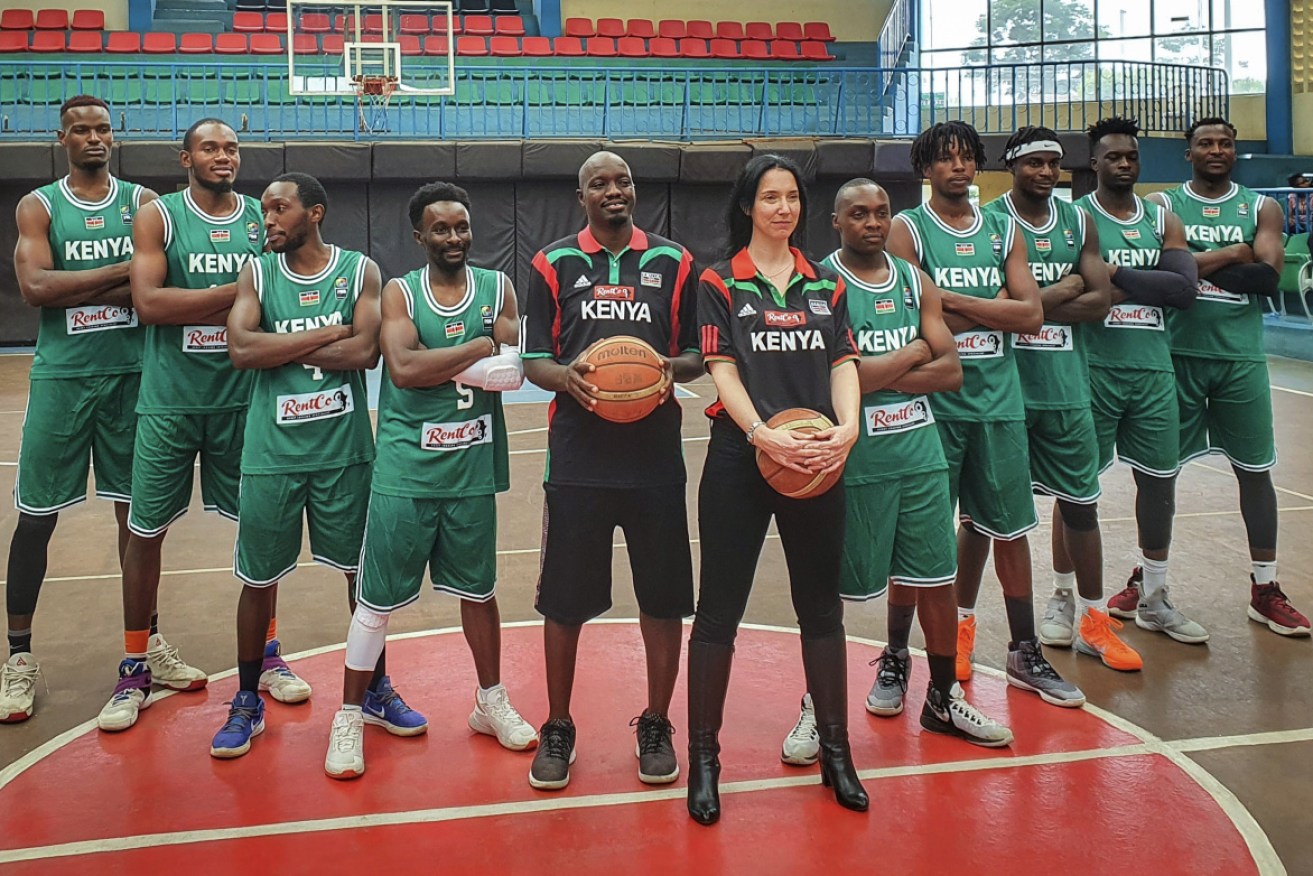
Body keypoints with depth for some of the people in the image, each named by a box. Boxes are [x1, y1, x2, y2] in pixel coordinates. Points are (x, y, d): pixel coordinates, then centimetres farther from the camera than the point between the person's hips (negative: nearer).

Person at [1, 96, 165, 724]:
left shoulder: (143, 202, 6)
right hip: (61, 377, -1)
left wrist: (74, 291, -14)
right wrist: (122, 272, -15)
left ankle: (146, 642, 22)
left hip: (131, 374, 1)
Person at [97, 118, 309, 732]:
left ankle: (267, 655, 25)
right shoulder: (158, 217, -3)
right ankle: (134, 671, 18)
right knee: (145, 532, 4)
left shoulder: (264, 218, 5)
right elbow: (148, 304, -16)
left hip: (243, 399, 2)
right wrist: (238, 291, -19)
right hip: (170, 401, -2)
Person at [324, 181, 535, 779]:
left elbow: (513, 368, -9)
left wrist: (436, 363, -16)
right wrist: (480, 348, -14)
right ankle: (351, 715, 18)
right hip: (406, 469, -2)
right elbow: (403, 369, -19)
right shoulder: (399, 293, -2)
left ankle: (491, 702, 33)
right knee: (377, 598, 2)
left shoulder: (497, 288, 5)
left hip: (473, 468, 3)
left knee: (478, 590, 16)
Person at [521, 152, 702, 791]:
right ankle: (558, 729, 23)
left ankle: (656, 727, 24)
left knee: (663, 599, 6)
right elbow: (533, 360, 6)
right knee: (564, 600, 5)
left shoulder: (674, 262, 8)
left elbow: (698, 355, 10)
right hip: (577, 456, 0)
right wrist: (566, 375, -16)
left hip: (656, 455, 1)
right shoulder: (553, 264, 6)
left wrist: (673, 367, -13)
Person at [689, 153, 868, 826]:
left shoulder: (826, 284, 13)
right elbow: (722, 370, -7)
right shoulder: (720, 283, 2)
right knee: (719, 610, 1)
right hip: (740, 461, -3)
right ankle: (703, 758, 14)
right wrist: (763, 434, -23)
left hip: (818, 462, 3)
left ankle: (835, 752, 24)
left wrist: (846, 427, -14)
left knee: (821, 605, 11)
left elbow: (844, 363, 5)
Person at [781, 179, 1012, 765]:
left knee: (936, 577, 11)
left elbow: (951, 372, 1)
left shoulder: (914, 280, 8)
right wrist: (913, 353, -7)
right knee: (831, 587, 3)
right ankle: (816, 705, 20)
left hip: (920, 451, 5)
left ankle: (943, 699, 28)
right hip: (853, 458, -5)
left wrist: (878, 376, -13)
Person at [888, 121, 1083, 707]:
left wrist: (952, 299, -10)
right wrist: (994, 307, -7)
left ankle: (1025, 653, 24)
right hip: (933, 400, -4)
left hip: (998, 399, 4)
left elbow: (1032, 316, -2)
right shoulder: (907, 229, -2)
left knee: (1007, 526, 11)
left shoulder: (1003, 230, 11)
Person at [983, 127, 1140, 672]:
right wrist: (1062, 291, -10)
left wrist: (1036, 303, -11)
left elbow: (1100, 301, 0)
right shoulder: (988, 220, -5)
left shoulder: (1077, 222, 9)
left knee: (1079, 501, 10)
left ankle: (1091, 617, 23)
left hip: (1065, 384, 4)